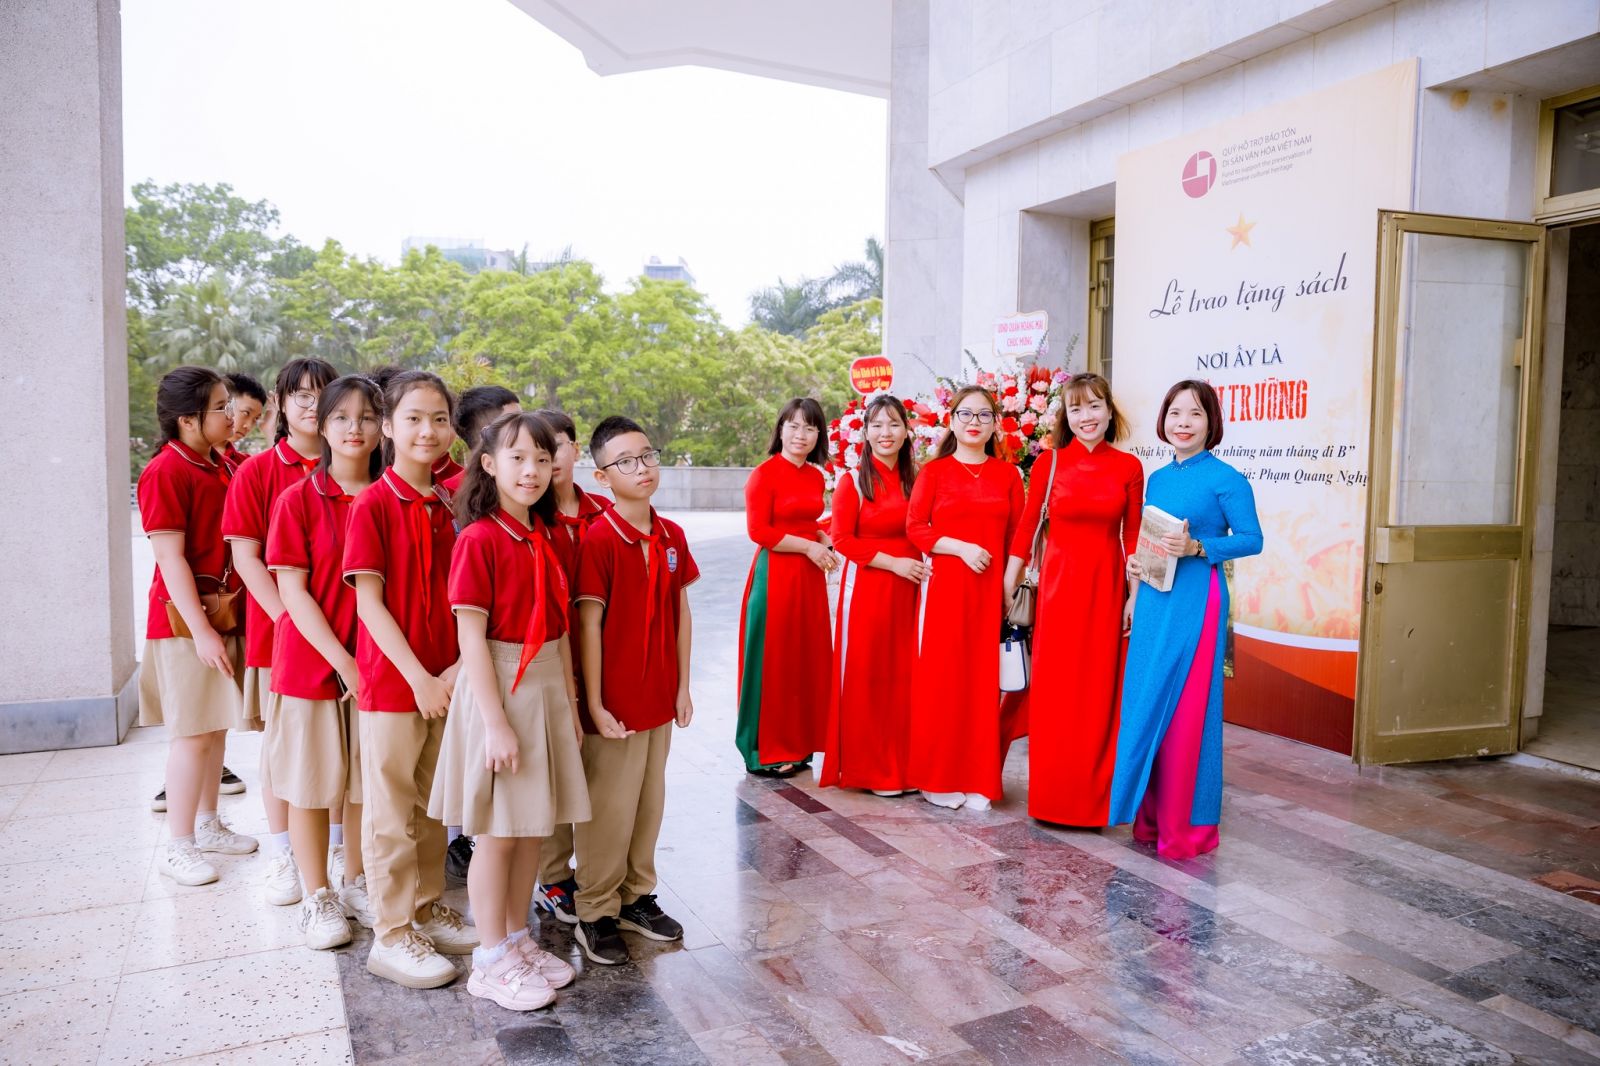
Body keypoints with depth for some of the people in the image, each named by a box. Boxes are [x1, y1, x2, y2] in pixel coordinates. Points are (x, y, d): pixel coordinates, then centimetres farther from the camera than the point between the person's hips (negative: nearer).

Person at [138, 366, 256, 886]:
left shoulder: (223, 465, 10)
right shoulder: (165, 473, -14)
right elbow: (170, 558, -18)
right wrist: (201, 630, -20)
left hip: (224, 611, 8)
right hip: (185, 618, -7)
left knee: (216, 725, 15)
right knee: (192, 732, -1)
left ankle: (208, 824, 29)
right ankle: (178, 846, 11)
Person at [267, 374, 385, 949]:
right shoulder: (298, 499, -6)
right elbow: (292, 591, -9)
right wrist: (342, 659, -16)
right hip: (311, 659, -3)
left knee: (366, 780, 13)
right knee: (311, 783, 8)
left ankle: (355, 881, 32)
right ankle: (317, 896, 25)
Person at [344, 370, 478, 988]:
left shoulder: (449, 506, 6)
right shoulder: (372, 505, -10)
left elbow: (460, 599, 7)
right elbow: (368, 601, -13)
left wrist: (458, 666, -7)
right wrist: (417, 676, -16)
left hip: (444, 680, 6)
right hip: (391, 679, -5)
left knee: (433, 803, 17)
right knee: (390, 811, 5)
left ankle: (429, 910, 32)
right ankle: (391, 936, 18)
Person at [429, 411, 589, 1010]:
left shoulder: (547, 539, 8)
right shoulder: (479, 540, -14)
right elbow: (471, 637, -17)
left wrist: (570, 700, 10)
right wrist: (496, 721, -19)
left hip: (547, 689, 7)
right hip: (497, 689, -7)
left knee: (533, 827, 15)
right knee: (496, 834, 5)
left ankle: (519, 940, 31)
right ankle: (491, 963, 20)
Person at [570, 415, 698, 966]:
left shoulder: (672, 536, 4)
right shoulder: (598, 539, -15)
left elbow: (681, 614, 8)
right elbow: (588, 624, -15)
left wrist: (683, 686, 8)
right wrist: (594, 703, -16)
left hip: (660, 697, 6)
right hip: (616, 701, -6)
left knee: (649, 800, 17)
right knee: (609, 808, 6)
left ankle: (637, 896, 34)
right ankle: (596, 912, 23)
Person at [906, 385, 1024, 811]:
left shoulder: (1007, 474, 10)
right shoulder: (934, 471, 4)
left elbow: (1017, 535, 9)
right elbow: (914, 527, -1)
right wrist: (961, 547, -13)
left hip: (991, 588, 2)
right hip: (945, 585, -2)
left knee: (985, 680, 3)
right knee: (942, 679, 0)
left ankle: (979, 780, 14)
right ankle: (939, 778, 12)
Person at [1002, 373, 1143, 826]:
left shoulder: (1128, 467, 2)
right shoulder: (1049, 463, 0)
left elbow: (1133, 537, 4)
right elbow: (1026, 526, 1)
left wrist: (1136, 595, 0)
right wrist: (1007, 586, -2)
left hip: (1106, 584, 1)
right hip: (1058, 580, -1)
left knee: (1099, 690, 6)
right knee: (1054, 690, 3)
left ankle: (1093, 797, 20)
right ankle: (1052, 795, 16)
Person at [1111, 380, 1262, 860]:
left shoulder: (1225, 479, -6)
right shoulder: (1158, 478, 13)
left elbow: (1252, 539, -9)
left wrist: (1197, 547, -20)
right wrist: (1136, 564, 3)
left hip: (1195, 601, -6)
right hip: (1153, 600, 7)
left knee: (1185, 711, -3)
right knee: (1143, 706, 9)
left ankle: (1188, 824, 10)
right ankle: (1150, 815, 23)